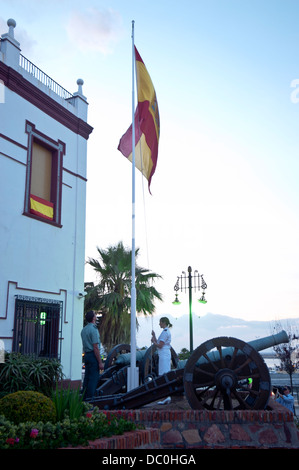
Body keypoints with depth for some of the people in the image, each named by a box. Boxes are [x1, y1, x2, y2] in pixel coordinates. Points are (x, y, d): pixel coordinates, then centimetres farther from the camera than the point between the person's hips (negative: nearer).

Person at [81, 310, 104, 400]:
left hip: (86, 355, 9)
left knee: (87, 378, 12)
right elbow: (95, 347, -18)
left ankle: (84, 398, 16)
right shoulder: (93, 329, -15)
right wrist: (100, 362, -16)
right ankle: (90, 399, -5)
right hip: (93, 356, -9)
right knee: (93, 379, -5)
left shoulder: (84, 329, 14)